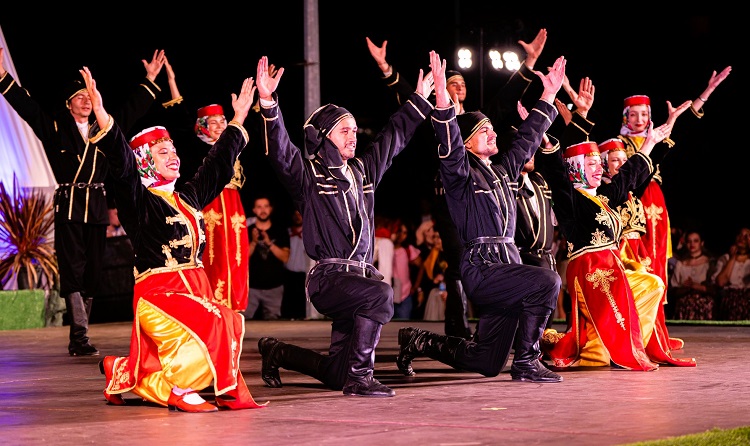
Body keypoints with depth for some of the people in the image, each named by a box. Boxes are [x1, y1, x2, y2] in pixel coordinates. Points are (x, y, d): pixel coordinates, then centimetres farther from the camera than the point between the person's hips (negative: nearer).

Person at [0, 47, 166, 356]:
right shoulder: (54, 126, 3)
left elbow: (132, 109, 23)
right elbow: (25, 106, -1)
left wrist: (150, 80, 24)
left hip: (97, 206, 4)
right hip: (69, 205, -4)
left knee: (93, 272, 4)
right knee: (72, 270, -10)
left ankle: (77, 341, 10)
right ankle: (80, 336, -15)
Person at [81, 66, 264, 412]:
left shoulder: (187, 198, 15)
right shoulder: (138, 199, -5)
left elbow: (219, 165, 26)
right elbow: (122, 163, -22)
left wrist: (238, 120, 32)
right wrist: (102, 117, -36)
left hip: (196, 289, 8)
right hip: (158, 294, -8)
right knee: (211, 327, -31)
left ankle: (123, 375, 27)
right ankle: (179, 392, -13)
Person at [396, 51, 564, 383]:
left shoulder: (503, 171, 19)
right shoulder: (461, 175, -2)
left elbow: (528, 138, 28)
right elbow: (449, 142, -20)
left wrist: (549, 94, 29)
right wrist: (441, 93, -32)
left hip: (507, 264, 8)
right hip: (482, 269, -8)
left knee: (486, 362, 8)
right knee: (547, 281, -29)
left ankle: (419, 342, 27)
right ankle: (526, 362, -19)